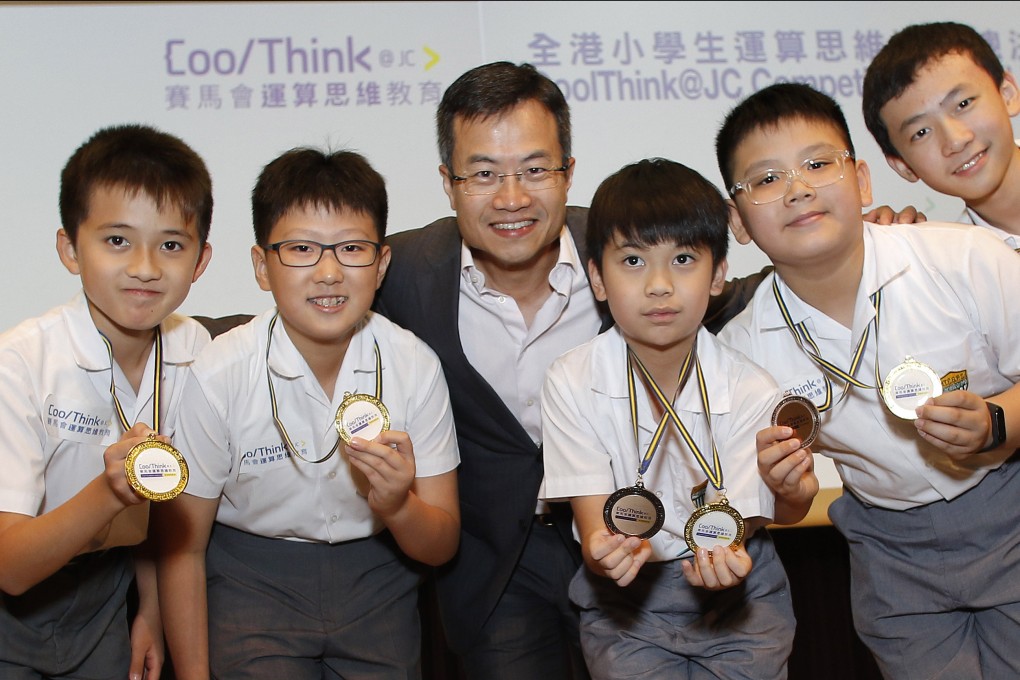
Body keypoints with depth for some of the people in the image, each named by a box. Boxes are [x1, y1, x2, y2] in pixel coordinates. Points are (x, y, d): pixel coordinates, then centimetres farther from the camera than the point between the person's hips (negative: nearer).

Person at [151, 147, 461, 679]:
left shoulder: (415, 366, -11)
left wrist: (399, 507, -26)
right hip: (250, 572, -1)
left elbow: (442, 546, -5)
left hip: (374, 570, 2)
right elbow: (181, 547, -4)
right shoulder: (219, 375, -16)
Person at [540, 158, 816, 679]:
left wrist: (724, 556, -34)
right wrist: (605, 550, -37)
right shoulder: (571, 382, -12)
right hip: (624, 596, 0)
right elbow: (593, 520, -12)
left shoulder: (751, 391, -11)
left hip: (736, 594, 1)